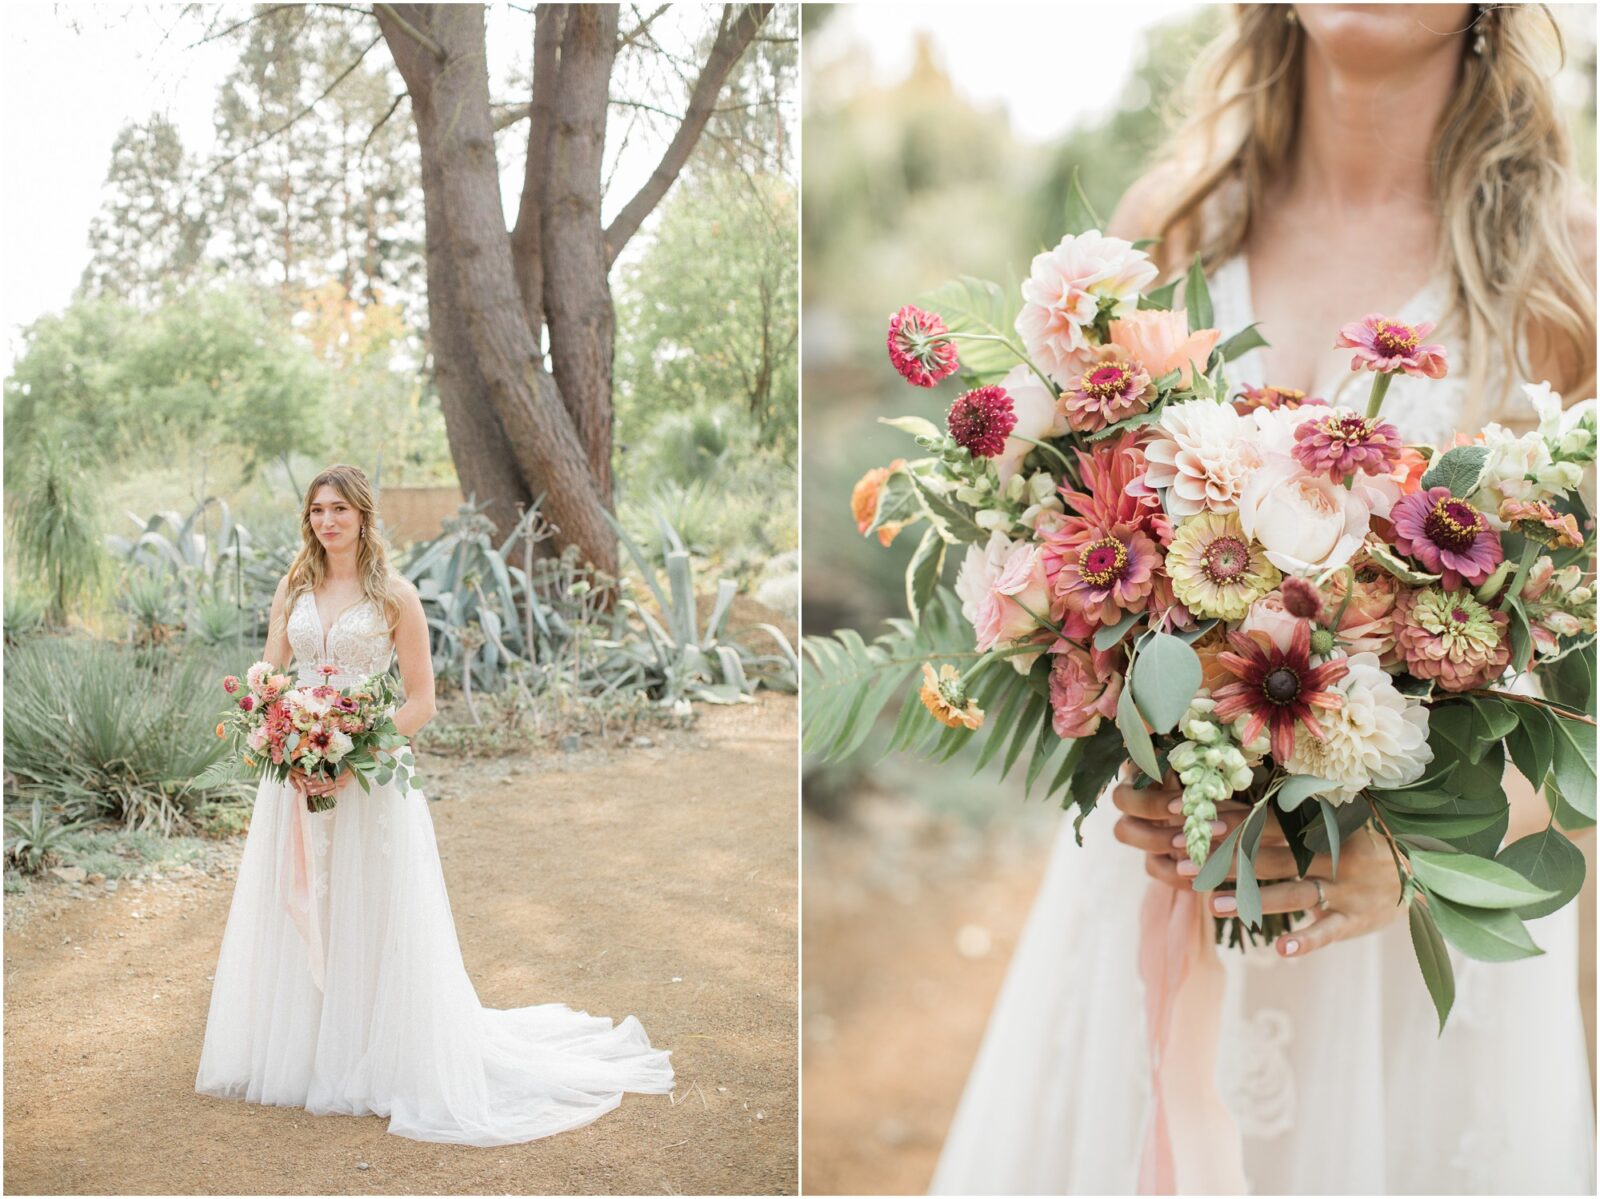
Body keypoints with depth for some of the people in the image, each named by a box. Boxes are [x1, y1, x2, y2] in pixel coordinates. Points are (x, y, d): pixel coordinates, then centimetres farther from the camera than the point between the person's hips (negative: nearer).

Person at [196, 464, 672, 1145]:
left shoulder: (394, 596, -4)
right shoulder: (293, 591, 8)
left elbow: (421, 700, -6)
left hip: (369, 782, -4)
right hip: (295, 778, 4)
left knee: (370, 924, 2)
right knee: (294, 919, 10)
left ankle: (376, 1064, 15)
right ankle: (298, 1056, 25)